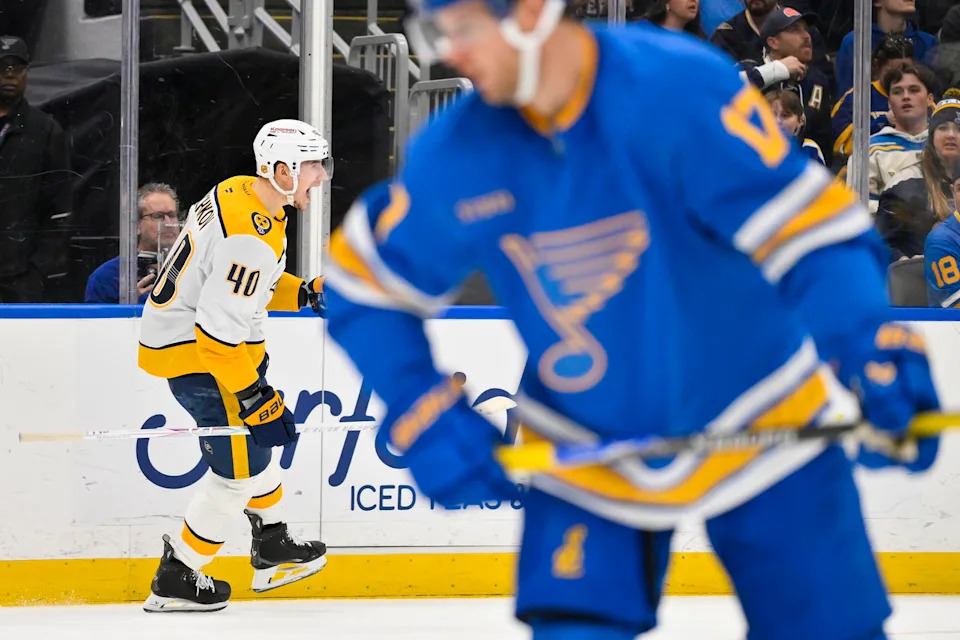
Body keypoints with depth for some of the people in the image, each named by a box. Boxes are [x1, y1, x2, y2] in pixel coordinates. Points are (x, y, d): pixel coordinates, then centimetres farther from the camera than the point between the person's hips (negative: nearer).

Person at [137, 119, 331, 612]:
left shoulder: (243, 193, 2)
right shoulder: (250, 238, -29)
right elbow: (218, 333, -30)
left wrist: (305, 292, 6)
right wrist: (254, 397, -24)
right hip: (194, 354, -10)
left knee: (260, 437, 23)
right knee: (241, 464, -4)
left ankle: (272, 550, 38)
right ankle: (175, 580, 4)